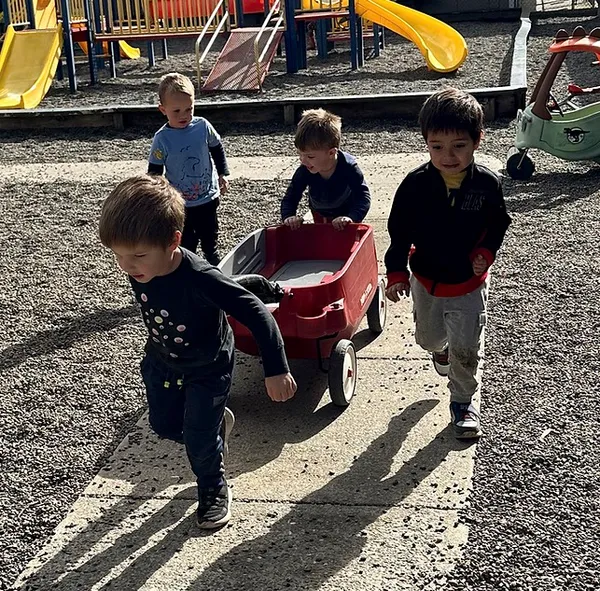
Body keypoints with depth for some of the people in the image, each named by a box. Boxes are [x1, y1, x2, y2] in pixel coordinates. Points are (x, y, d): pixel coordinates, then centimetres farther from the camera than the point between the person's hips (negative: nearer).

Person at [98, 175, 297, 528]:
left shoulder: (200, 280, -41)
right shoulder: (139, 270, -22)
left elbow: (256, 314, -37)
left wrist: (276, 369, -38)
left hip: (208, 368, -6)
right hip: (162, 362, 6)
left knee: (199, 439, 1)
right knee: (164, 425, 20)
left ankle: (214, 492, 30)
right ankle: (217, 421, 49)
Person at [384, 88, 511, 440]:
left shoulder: (487, 183, -17)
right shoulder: (415, 185, -18)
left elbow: (499, 224, 0)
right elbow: (399, 232, -9)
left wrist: (486, 252, -16)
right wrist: (396, 272, -15)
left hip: (470, 282, -2)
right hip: (426, 279, 2)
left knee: (466, 349, 2)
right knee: (429, 337, 24)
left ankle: (464, 401, 27)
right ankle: (441, 350, 61)